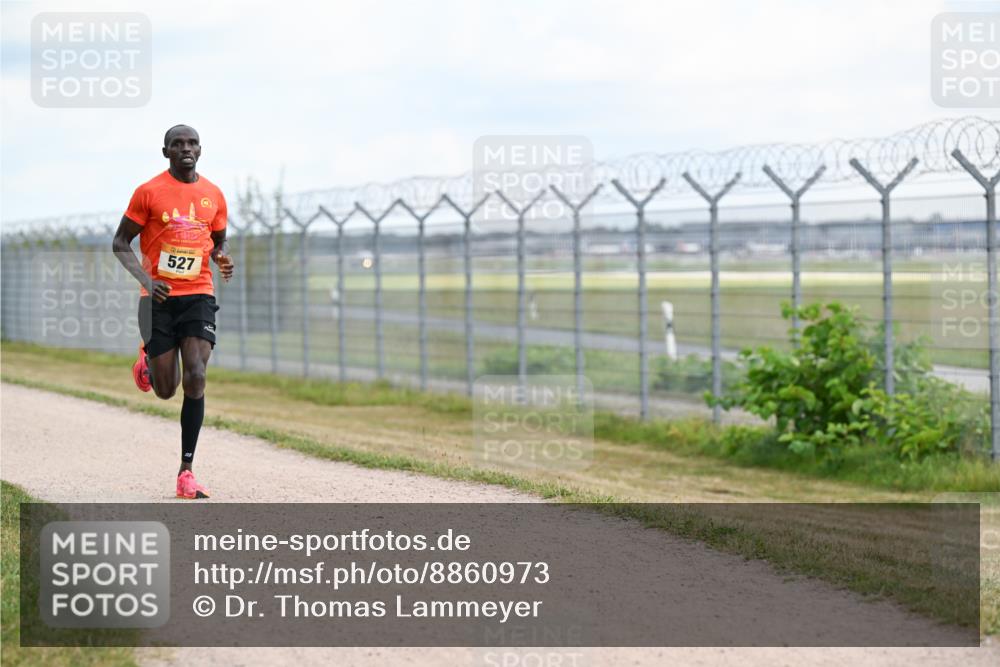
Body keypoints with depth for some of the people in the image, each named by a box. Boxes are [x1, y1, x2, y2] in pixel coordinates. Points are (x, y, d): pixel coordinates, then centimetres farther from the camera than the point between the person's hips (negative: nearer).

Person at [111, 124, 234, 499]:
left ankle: (186, 472, -9)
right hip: (158, 298, -2)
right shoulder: (149, 192, -3)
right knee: (166, 389, 1)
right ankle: (148, 359, 41)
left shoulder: (214, 196, 7)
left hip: (199, 296, 2)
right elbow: (120, 244, 1)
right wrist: (144, 278, -16)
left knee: (196, 378, -15)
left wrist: (223, 259, -2)